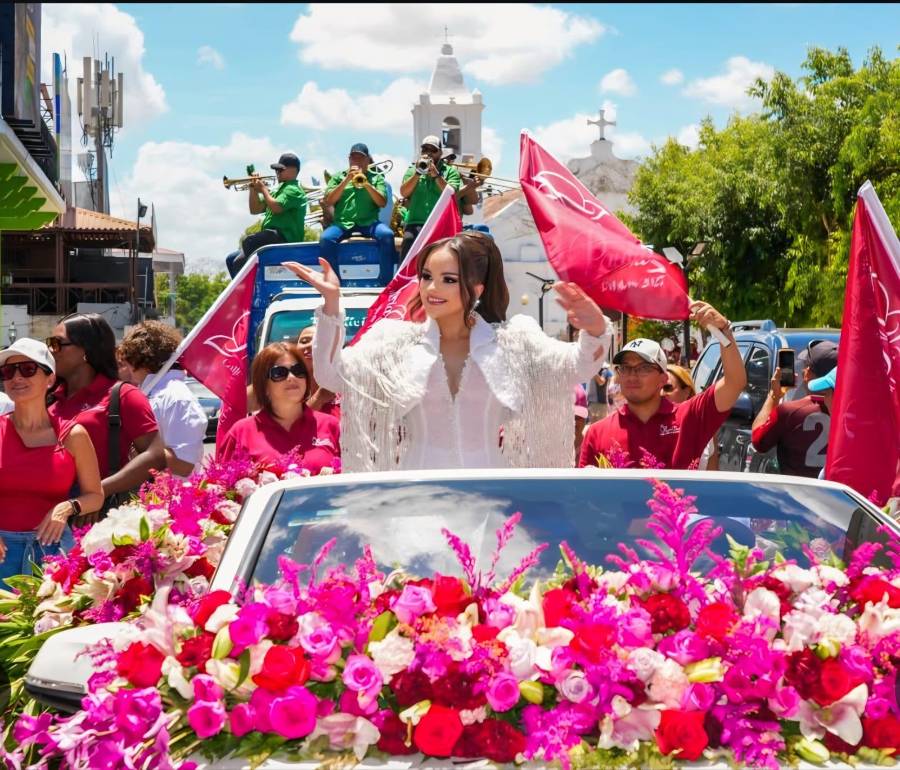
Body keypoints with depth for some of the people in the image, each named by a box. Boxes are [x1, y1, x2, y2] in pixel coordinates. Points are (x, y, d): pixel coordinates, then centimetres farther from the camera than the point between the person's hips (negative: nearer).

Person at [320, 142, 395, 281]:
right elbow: (328, 202, 2)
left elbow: (382, 203, 2)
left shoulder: (376, 178, 16)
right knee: (325, 238, -31)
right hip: (343, 223, 0)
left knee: (387, 235, -31)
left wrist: (366, 183, -11)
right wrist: (347, 180, -6)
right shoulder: (338, 177, 17)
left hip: (369, 222, 0)